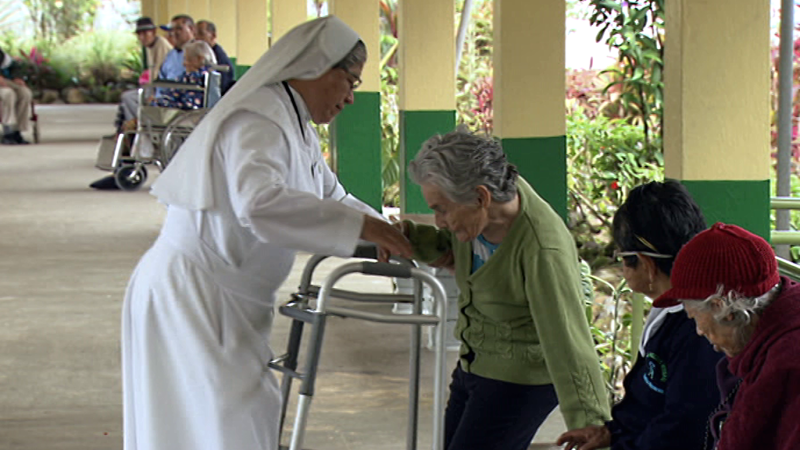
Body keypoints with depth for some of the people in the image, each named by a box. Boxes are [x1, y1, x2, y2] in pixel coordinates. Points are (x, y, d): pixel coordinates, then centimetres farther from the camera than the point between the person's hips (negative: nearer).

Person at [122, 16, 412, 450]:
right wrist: (358, 225, -36)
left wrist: (397, 237, 7)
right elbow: (259, 200, -39)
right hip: (190, 296, -10)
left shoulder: (296, 128, 13)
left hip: (226, 302, 10)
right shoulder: (257, 121, -21)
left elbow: (331, 197, 23)